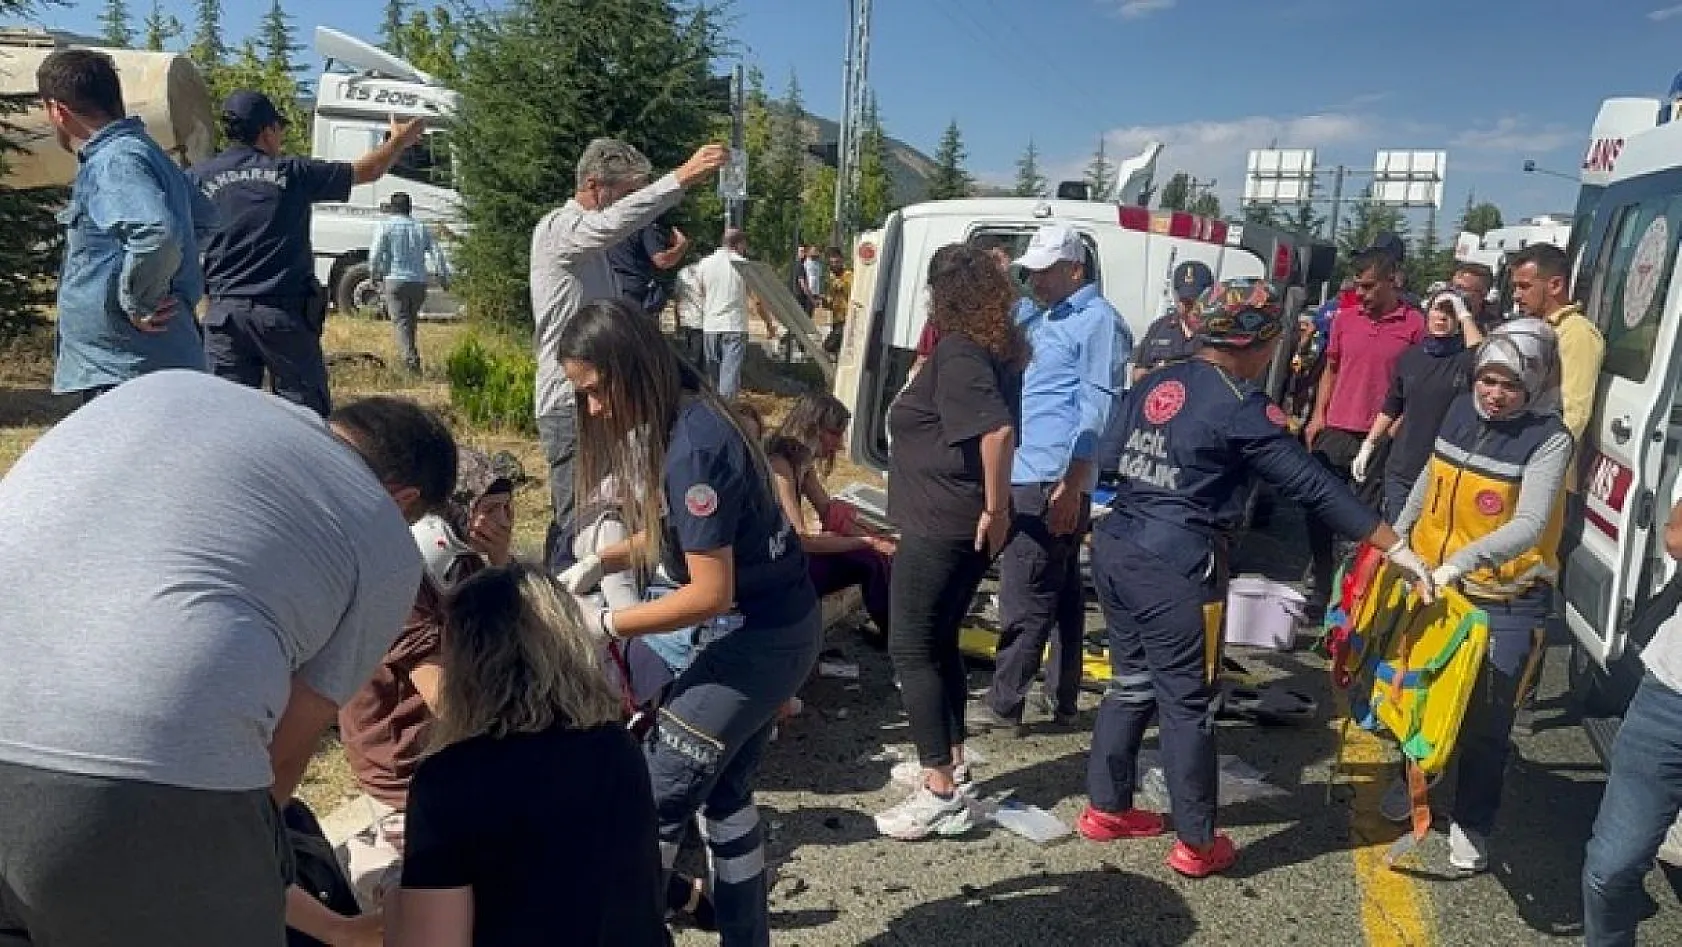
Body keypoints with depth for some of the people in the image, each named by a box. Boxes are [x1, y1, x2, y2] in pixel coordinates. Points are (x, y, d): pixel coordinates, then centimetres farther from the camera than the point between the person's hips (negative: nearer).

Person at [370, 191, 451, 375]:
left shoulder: (385, 226, 1)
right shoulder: (421, 227, 12)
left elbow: (375, 255, -7)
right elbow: (437, 254, 6)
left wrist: (375, 274, 9)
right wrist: (444, 277, 13)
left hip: (395, 279, -4)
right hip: (419, 282, 4)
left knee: (400, 321, -5)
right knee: (411, 319, 20)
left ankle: (410, 359, -19)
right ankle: (408, 354, 26)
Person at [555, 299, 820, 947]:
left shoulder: (691, 450, -27)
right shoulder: (679, 420, 2)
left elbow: (709, 594, -25)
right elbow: (671, 529, 16)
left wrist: (604, 624, -17)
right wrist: (599, 562, 3)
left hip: (758, 636, -10)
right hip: (778, 625, 10)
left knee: (654, 801, -1)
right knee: (723, 791, 20)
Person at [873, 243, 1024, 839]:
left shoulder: (957, 353, -17)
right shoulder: (999, 351, 10)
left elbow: (996, 430, -30)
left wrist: (996, 509, -21)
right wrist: (994, 508, 12)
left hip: (940, 526, -10)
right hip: (966, 526, 10)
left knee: (912, 651, -2)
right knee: (940, 643, 19)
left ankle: (940, 794, 1)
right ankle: (951, 765, 29)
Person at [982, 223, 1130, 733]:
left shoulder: (1098, 321, -9)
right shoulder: (1040, 317, 19)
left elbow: (1099, 410, -16)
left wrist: (1072, 486, -22)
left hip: (1052, 481, -10)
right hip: (1030, 477, 10)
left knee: (1024, 599, -6)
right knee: (1062, 592, 16)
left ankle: (1003, 705, 2)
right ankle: (1061, 698, 25)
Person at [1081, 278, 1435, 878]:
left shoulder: (1155, 384, 10)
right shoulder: (1240, 406, -11)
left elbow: (1119, 456, 17)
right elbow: (1314, 486, -13)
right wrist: (1395, 547, -9)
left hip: (1115, 548, 8)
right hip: (1174, 569, -7)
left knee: (1132, 684, 19)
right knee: (1187, 703, 4)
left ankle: (1105, 809, 29)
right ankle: (1197, 844, 16)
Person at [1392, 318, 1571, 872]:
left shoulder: (1550, 439, -17)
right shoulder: (1462, 410, -1)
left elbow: (1530, 525, -30)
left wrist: (1462, 561, -43)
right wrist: (1397, 535, 20)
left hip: (1506, 599, -5)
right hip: (1434, 580, 5)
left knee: (1486, 719, 3)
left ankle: (1472, 824, 21)